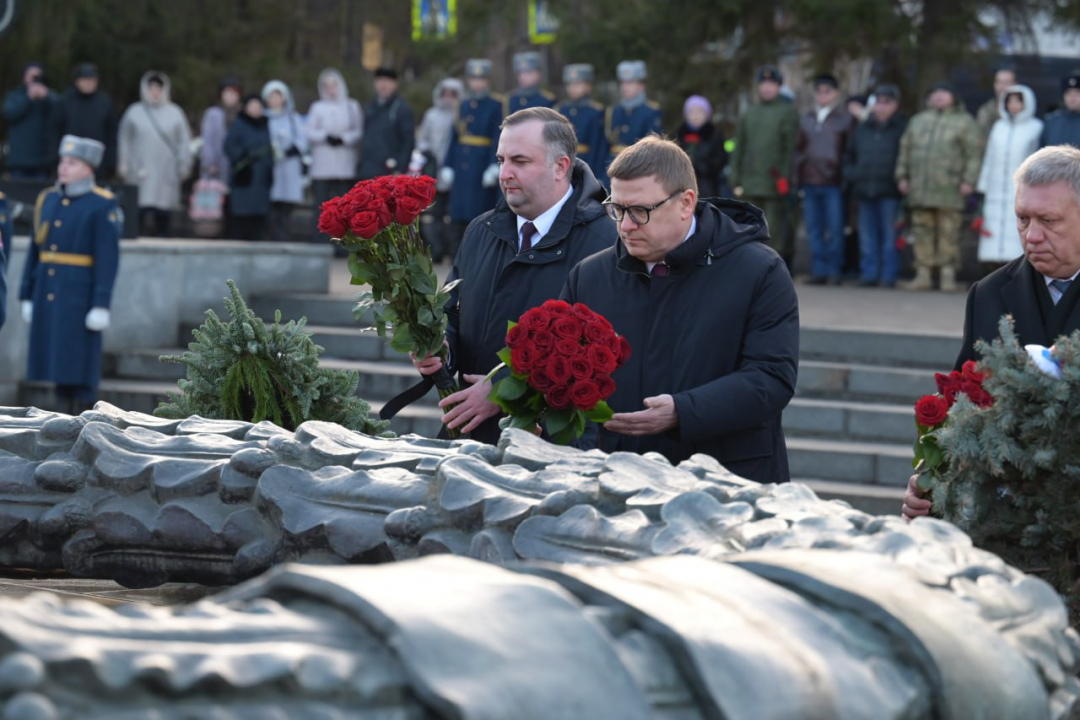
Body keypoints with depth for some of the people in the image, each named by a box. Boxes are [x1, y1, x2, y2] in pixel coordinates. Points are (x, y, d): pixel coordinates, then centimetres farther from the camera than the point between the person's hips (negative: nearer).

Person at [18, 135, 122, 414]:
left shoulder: (102, 206, -7)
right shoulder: (48, 200, 11)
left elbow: (108, 258, -11)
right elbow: (35, 252, 14)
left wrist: (101, 305, -16)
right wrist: (27, 296, 12)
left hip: (81, 294, -6)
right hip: (48, 295, 6)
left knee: (79, 365, -4)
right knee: (58, 361, 8)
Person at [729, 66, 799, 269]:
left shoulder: (788, 113, 5)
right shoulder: (748, 114, 17)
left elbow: (792, 147, -1)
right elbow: (739, 149, 17)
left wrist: (785, 176, -10)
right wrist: (735, 180, 10)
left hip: (774, 183, -4)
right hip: (750, 184, 4)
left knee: (775, 230, -6)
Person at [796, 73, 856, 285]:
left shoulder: (845, 118, 4)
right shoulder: (806, 119, 16)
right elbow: (798, 147, 19)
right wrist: (798, 175, 10)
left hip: (833, 181, -4)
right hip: (809, 180, 4)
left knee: (835, 229, -4)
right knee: (814, 228, 4)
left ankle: (834, 271, 0)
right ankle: (819, 270, 8)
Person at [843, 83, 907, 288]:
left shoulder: (902, 129, 1)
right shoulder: (863, 129, 16)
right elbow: (849, 154, 25)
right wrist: (850, 173, 10)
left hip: (889, 192, -5)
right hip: (865, 190, 5)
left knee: (889, 235, -3)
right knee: (867, 235, 6)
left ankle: (889, 276, -1)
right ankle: (869, 273, 10)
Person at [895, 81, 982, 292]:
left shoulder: (964, 122, 6)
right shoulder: (918, 121, 21)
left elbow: (974, 153, -1)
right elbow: (905, 150, 21)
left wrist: (968, 180, -10)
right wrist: (902, 176, 11)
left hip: (949, 188, -4)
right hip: (920, 189, 4)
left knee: (948, 233, -5)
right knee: (922, 231, 3)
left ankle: (948, 276, -1)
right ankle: (923, 276, 6)